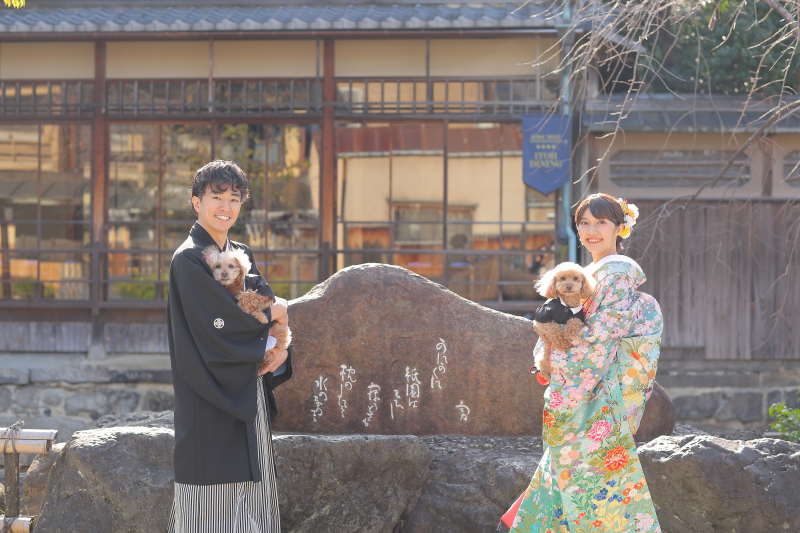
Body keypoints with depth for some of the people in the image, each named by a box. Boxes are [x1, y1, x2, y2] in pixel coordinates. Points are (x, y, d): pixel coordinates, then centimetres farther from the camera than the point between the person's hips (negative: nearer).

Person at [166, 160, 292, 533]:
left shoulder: (242, 256, 14)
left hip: (248, 402, 8)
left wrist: (280, 348, -6)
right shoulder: (189, 260, -10)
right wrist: (270, 314, -4)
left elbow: (272, 311, 15)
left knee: (250, 502, 8)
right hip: (211, 405, -8)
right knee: (213, 503, -7)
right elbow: (220, 325, -19)